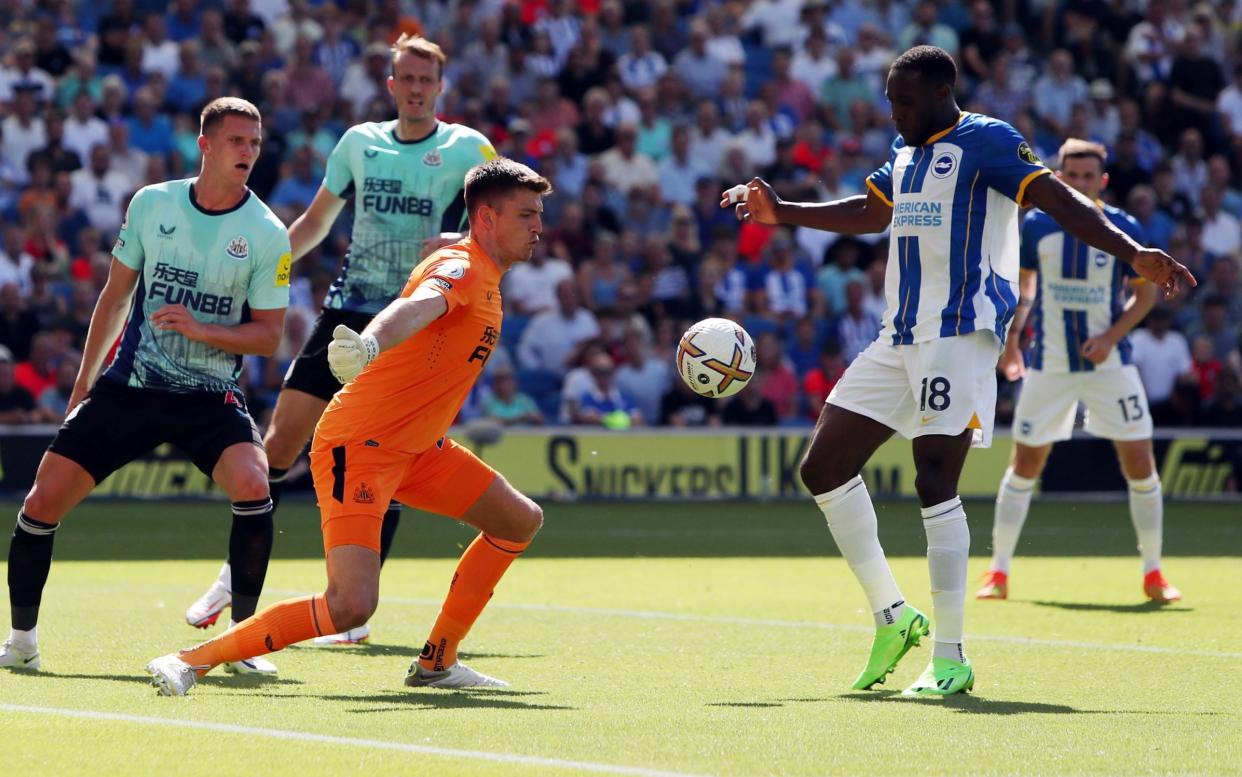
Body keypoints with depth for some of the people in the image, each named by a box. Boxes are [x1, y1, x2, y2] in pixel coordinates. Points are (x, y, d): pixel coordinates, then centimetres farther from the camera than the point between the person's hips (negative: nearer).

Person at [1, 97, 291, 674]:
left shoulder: (267, 234, -6)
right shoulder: (150, 204, 1)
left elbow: (268, 335, -5)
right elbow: (115, 296, 12)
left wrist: (201, 329, -22)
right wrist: (82, 386, 15)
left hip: (209, 397, -2)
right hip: (127, 384, 2)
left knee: (252, 484, -28)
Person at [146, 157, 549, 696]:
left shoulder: (486, 279, 13)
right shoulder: (459, 267, -17)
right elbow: (418, 305, -41)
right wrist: (369, 345, -60)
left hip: (416, 447, 10)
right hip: (359, 445, -10)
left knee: (521, 521, 16)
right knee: (351, 605, -23)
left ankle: (437, 662, 22)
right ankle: (191, 662, -14)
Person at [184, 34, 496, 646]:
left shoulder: (467, 149, -1)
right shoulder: (359, 142, 11)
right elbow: (317, 220, 22)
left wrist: (462, 242, -25)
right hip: (347, 310, 3)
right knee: (282, 437, -3)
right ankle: (234, 577, 10)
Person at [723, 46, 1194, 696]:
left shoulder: (985, 141, -7)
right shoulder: (905, 153, 19)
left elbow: (1060, 202, -16)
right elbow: (869, 213, 37)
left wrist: (1133, 255, -28)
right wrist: (783, 213, 35)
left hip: (960, 332, -9)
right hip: (899, 341, 9)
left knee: (934, 485, -14)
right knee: (823, 469, 6)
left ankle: (950, 659, -9)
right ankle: (892, 618, 15)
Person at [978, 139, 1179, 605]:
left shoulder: (1124, 229, -6)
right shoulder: (1035, 226, -3)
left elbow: (1145, 294, 2)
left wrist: (1111, 336, -12)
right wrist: (1012, 337, 3)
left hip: (1109, 362, -1)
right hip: (1049, 365, 1)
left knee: (1139, 461, -5)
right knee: (1025, 463, 1)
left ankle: (1153, 575, 8)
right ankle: (998, 573, 11)